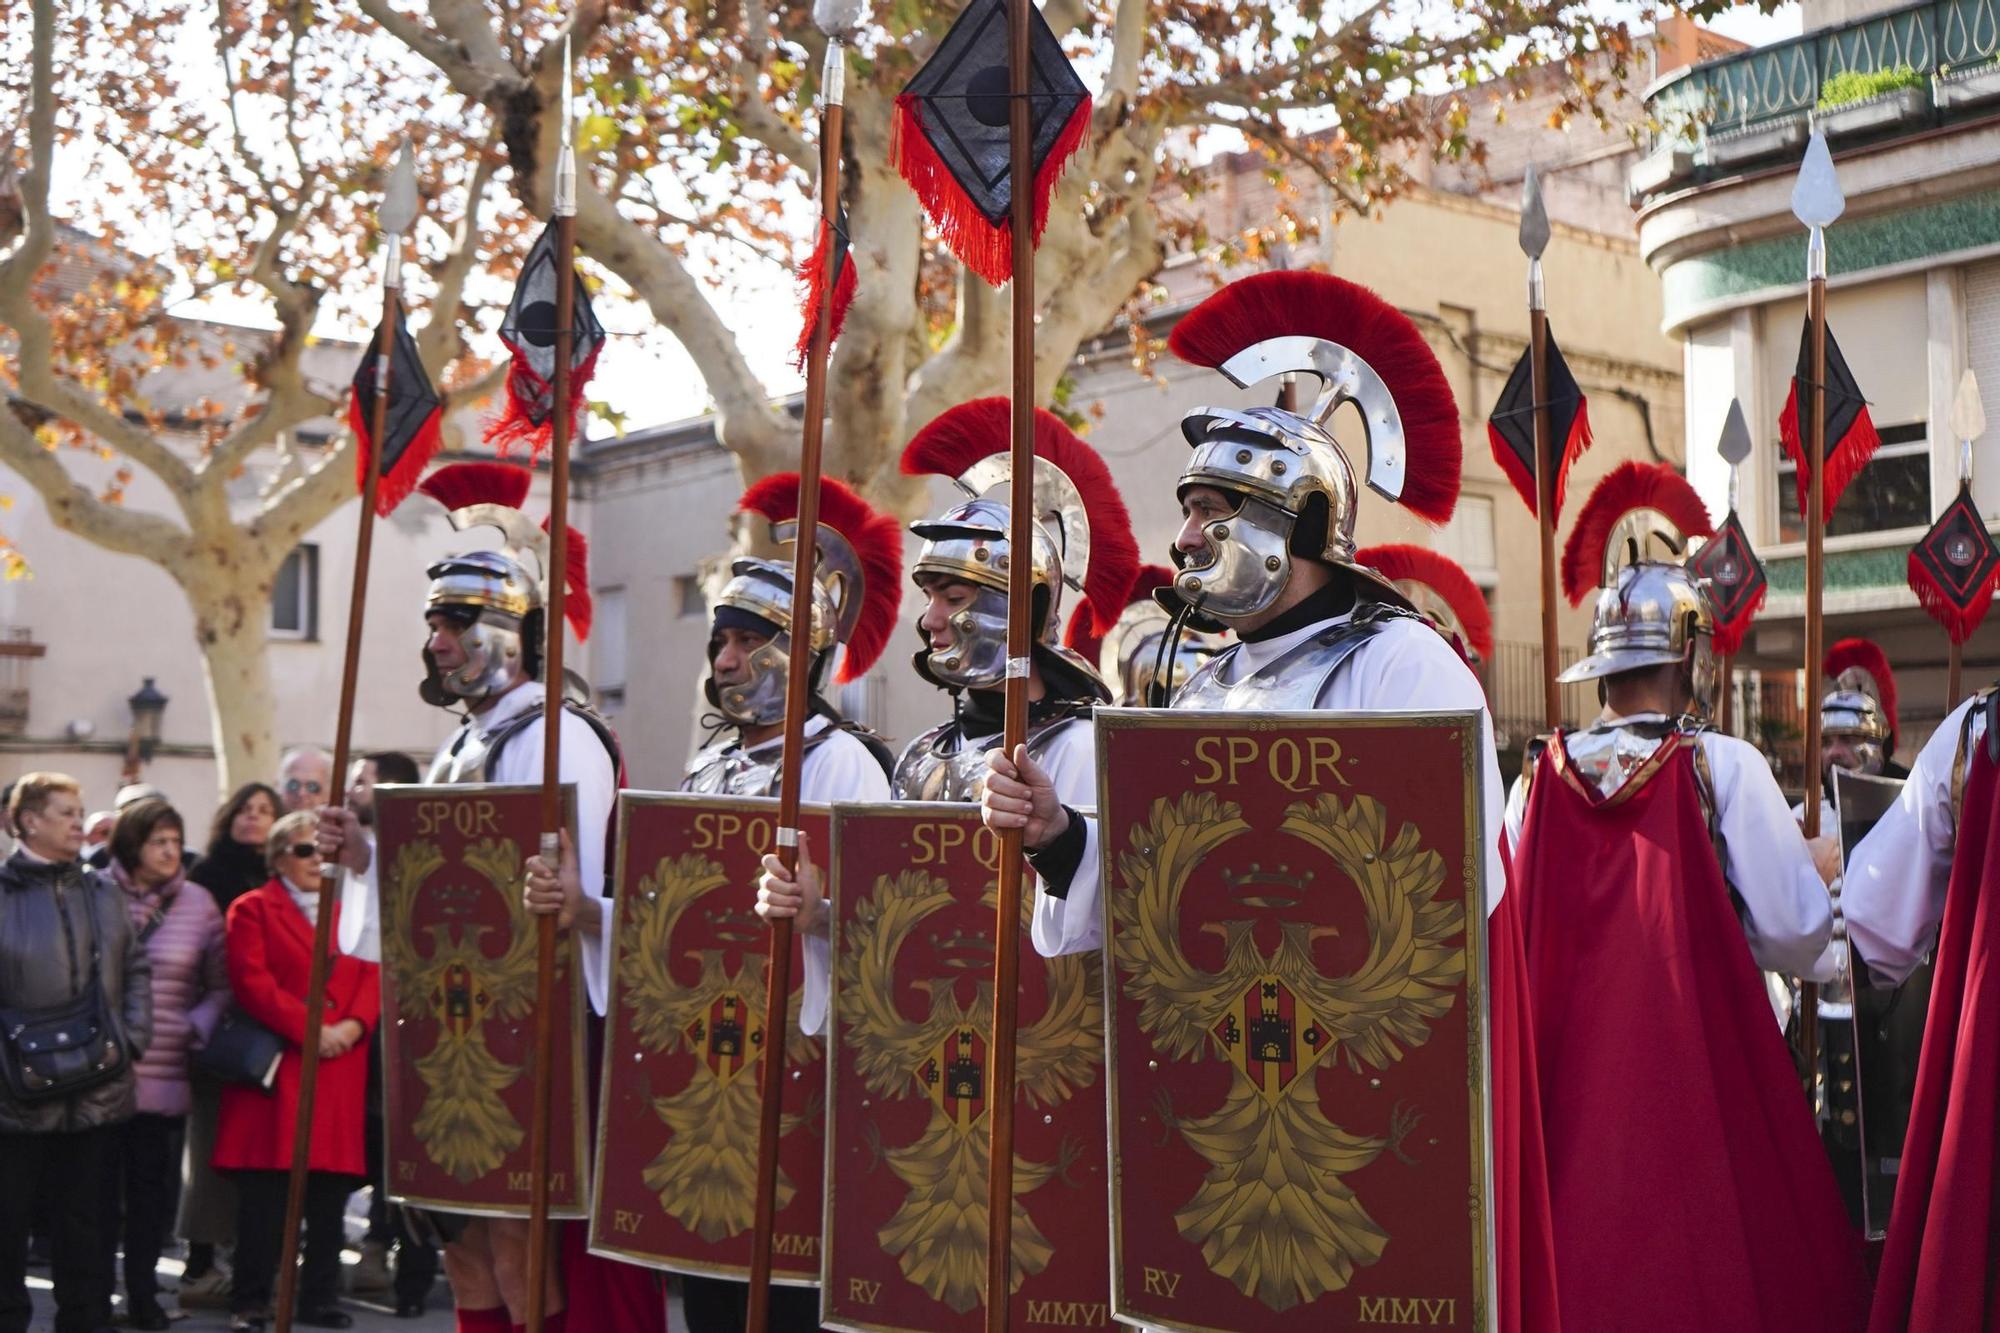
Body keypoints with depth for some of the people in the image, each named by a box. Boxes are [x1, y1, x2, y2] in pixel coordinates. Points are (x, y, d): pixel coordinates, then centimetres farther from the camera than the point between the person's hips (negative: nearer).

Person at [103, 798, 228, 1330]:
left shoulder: (198, 903, 5)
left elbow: (221, 985, 10)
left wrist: (197, 1028, -4)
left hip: (166, 1077, 2)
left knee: (152, 1191, 9)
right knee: (98, 1188, 4)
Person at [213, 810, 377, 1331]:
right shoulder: (253, 909, 4)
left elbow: (373, 976, 9)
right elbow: (252, 981, -8)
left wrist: (353, 1024, -10)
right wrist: (309, 1029, -15)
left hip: (342, 1070, 4)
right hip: (276, 1067, -4)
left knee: (331, 1190, 6)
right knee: (264, 1192, -4)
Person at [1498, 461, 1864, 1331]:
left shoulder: (1543, 777, 0)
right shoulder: (1723, 767, -9)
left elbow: (1509, 935, 5)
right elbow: (1796, 938, -8)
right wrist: (1821, 869, 12)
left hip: (1568, 1078, 3)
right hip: (1699, 1069, -3)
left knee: (1582, 1242, 11)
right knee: (1706, 1256, 6)